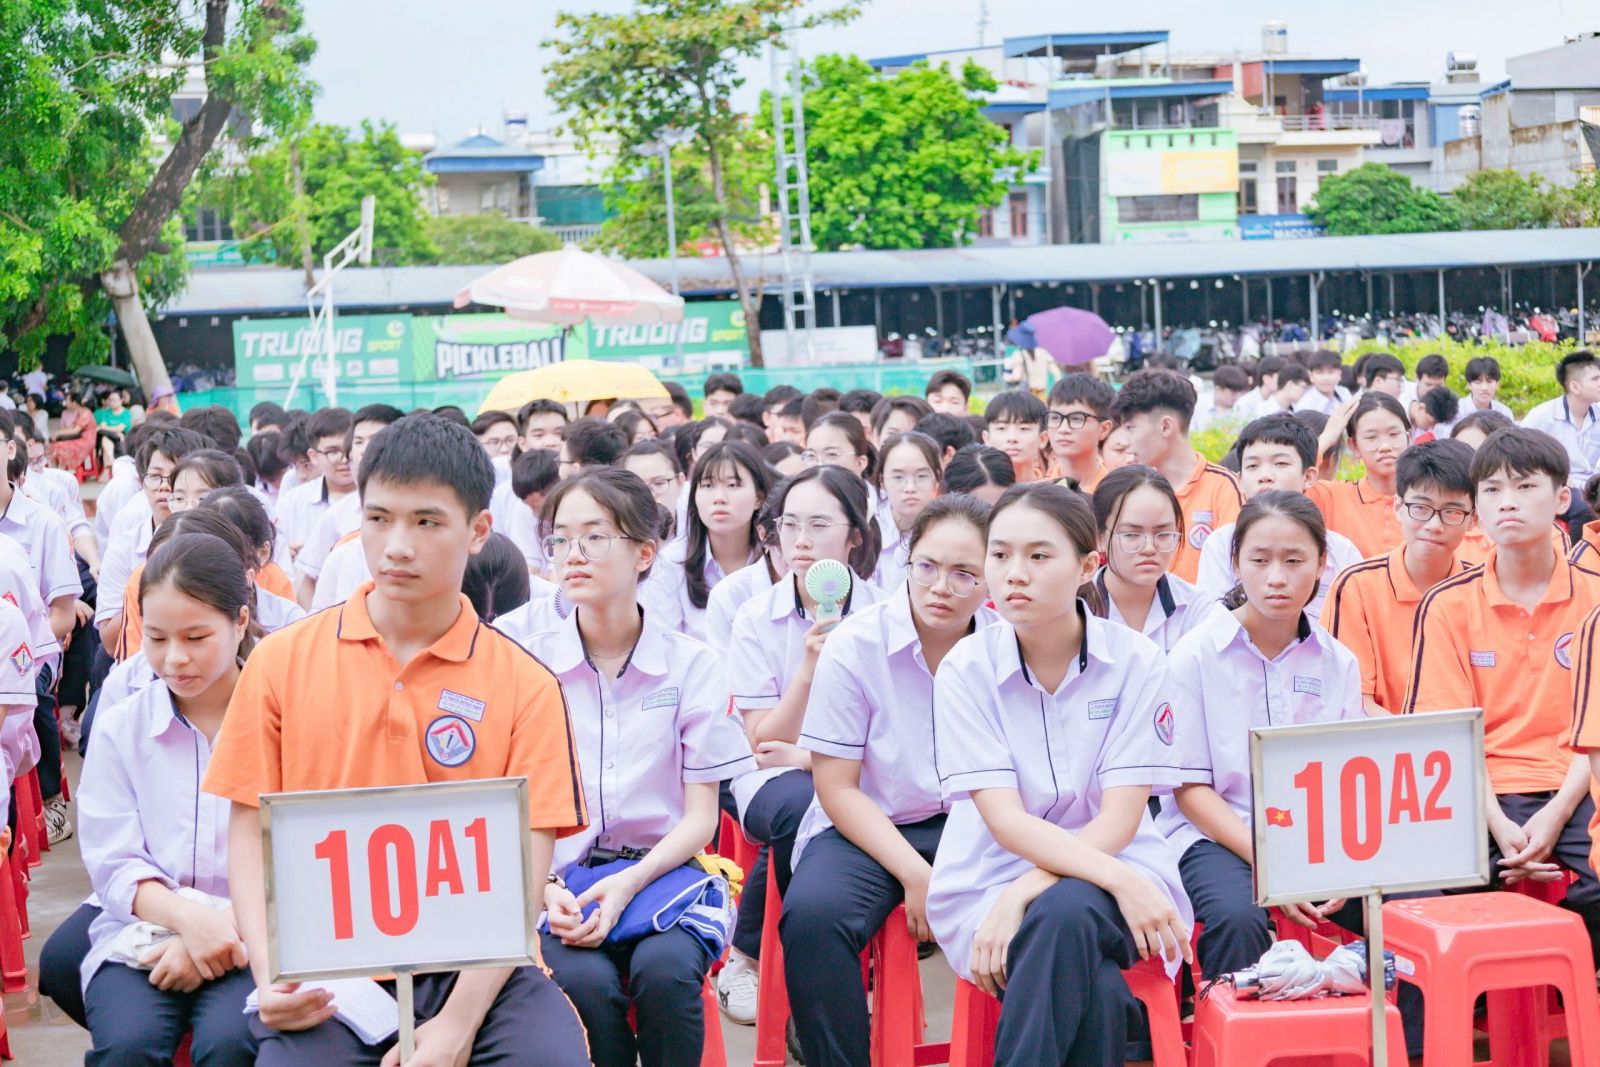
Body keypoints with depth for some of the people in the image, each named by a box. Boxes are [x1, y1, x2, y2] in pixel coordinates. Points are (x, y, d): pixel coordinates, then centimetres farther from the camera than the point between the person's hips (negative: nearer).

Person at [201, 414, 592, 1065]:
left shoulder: (524, 686, 3)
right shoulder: (281, 663, 8)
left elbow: (522, 865, -2)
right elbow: (249, 830, 7)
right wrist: (272, 978, -9)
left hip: (472, 970, 0)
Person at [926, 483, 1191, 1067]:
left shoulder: (1134, 660, -5)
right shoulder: (966, 668, -5)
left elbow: (1120, 819, -10)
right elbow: (1007, 822, -14)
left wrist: (1025, 892, -25)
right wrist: (1121, 881, -28)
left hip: (1110, 873, 1)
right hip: (991, 877, 0)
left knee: (1065, 912, -37)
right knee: (1093, 995, -34)